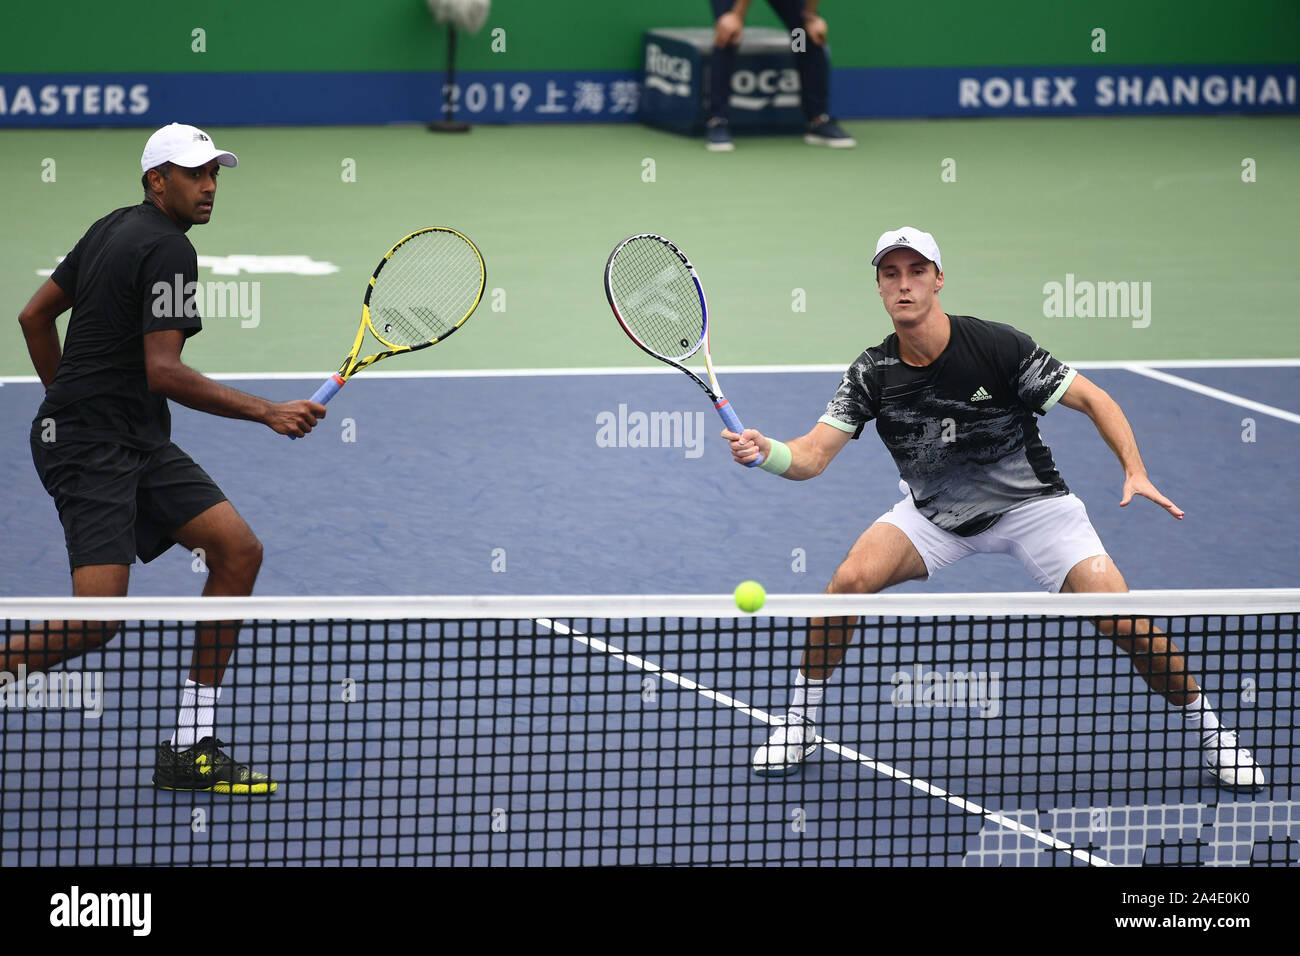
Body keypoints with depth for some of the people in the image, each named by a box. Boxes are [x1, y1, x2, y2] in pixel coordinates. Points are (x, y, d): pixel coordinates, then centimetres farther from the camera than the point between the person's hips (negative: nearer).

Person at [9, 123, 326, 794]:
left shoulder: (113, 229, 15)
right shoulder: (168, 249, -14)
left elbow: (34, 316, 21)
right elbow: (163, 372, -21)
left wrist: (68, 398, 28)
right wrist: (268, 412, -20)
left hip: (138, 446, 11)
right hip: (93, 452, -11)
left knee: (239, 550, 2)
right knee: (96, 621, -20)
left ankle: (189, 748, 2)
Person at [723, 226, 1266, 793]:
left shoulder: (997, 347, -21)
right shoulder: (872, 374, -11)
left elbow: (1092, 399, -14)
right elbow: (812, 456, -15)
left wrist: (1136, 472, -27)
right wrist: (765, 452, -38)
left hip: (1030, 504, -3)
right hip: (935, 514, 3)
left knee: (1121, 619, -17)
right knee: (850, 580, -22)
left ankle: (1209, 732, 6)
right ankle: (800, 723, -2)